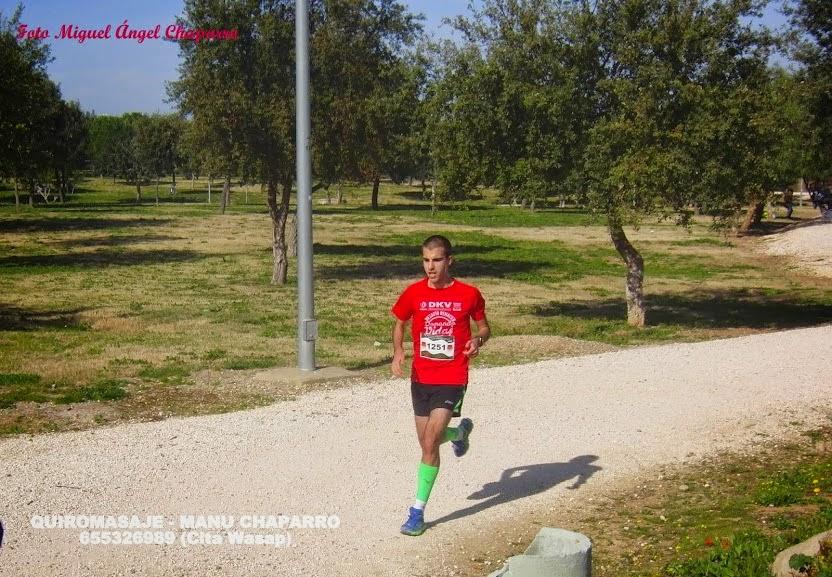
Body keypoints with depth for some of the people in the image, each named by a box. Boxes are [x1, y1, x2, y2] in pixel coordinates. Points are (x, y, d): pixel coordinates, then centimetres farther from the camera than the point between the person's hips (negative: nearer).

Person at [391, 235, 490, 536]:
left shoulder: (469, 294, -6)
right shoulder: (414, 293, -2)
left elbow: (483, 326, 9)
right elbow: (399, 323, 13)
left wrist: (478, 339, -14)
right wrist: (398, 351, -5)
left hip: (452, 378, -3)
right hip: (420, 378, 4)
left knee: (430, 442, -13)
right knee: (427, 442, 12)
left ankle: (418, 510, 1)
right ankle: (460, 432, 47)